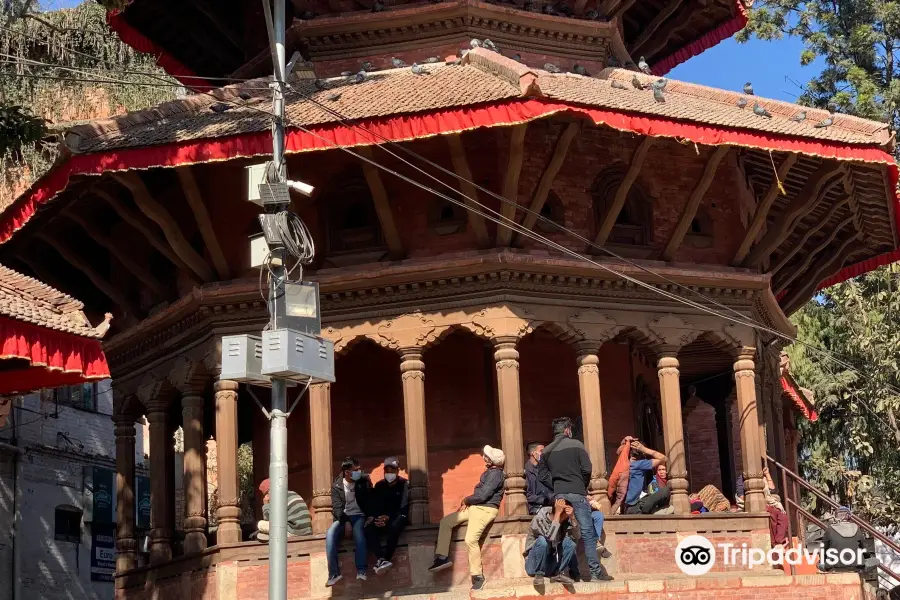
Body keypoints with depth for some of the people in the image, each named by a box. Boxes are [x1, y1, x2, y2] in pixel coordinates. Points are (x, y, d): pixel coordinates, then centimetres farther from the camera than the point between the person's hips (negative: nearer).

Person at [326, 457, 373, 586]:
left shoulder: (364, 481, 5)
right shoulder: (336, 486, 3)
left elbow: (370, 501, 5)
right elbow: (337, 507, -4)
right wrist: (344, 520, -22)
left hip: (358, 516, -1)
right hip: (343, 517, 1)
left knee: (359, 532, -35)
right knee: (330, 534, -30)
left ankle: (361, 570, -35)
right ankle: (334, 573, -29)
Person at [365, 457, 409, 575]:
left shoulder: (404, 484, 2)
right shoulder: (379, 486, 14)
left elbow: (404, 507, -8)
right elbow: (374, 506, 6)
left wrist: (388, 517, -23)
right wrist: (378, 519, -16)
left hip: (398, 517, -4)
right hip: (382, 518, 4)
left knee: (394, 527, -39)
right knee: (368, 529, -28)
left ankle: (382, 560, -41)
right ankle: (382, 559, -44)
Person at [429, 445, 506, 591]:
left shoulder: (495, 474, -16)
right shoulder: (490, 472, 15)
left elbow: (482, 496, -22)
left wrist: (465, 500, -6)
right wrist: (467, 502, 6)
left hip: (485, 510, -11)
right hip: (475, 507, 11)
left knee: (471, 539, -23)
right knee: (445, 522, 5)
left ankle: (477, 576, -13)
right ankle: (442, 557, 3)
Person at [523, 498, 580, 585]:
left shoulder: (565, 521, -4)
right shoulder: (539, 519, -21)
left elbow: (577, 537, -17)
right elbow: (550, 538, -37)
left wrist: (571, 518, -28)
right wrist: (557, 514, -35)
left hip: (553, 564, 5)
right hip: (534, 564, -4)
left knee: (569, 541, -17)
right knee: (542, 540, -32)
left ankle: (558, 574, -6)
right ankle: (538, 575, -16)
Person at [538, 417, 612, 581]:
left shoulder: (547, 451, 11)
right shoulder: (576, 445, 0)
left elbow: (543, 476, 6)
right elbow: (587, 469, -5)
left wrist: (556, 487, 11)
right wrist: (583, 487, 9)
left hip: (559, 494, 4)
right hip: (577, 493, -4)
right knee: (587, 532, -3)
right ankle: (596, 571, -5)